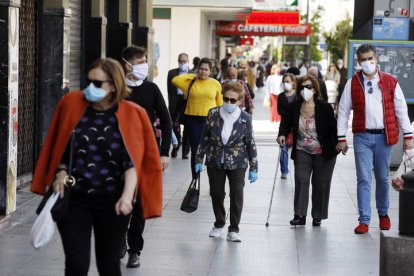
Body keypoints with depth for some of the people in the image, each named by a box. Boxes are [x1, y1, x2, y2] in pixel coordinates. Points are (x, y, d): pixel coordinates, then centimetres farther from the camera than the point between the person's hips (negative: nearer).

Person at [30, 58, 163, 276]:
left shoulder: (131, 115, -5)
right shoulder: (72, 104, 0)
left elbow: (132, 161, -9)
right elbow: (60, 148, 11)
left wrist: (127, 196, -21)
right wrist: (60, 173, -5)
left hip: (112, 202, -1)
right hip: (73, 199, 1)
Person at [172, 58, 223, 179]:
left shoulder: (215, 84, 3)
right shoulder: (191, 82, 2)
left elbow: (220, 104, 9)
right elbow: (175, 80, -13)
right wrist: (192, 76, -5)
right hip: (193, 120, 0)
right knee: (195, 151, 6)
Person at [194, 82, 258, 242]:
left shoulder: (245, 119, -8)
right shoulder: (213, 114, -5)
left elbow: (251, 143, -3)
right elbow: (204, 138, 3)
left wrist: (253, 168, -2)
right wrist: (199, 160, 3)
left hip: (237, 163, -2)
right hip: (215, 161, 2)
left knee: (237, 195, -4)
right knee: (216, 193, 10)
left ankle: (233, 230, 8)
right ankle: (219, 224, 30)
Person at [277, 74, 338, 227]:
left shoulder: (325, 108, -10)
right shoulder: (293, 107, -3)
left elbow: (333, 127, -6)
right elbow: (286, 124, 5)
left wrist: (339, 143, -13)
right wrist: (282, 134, -14)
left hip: (324, 153, -1)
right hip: (302, 152, 1)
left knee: (321, 184, 5)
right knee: (301, 181, -10)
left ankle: (317, 217, 16)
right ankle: (300, 215, -10)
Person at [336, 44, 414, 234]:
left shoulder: (390, 82, 3)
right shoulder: (352, 83, 2)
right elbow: (343, 111, 4)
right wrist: (341, 138, 1)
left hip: (384, 136, 1)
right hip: (362, 137, -1)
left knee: (382, 178, 11)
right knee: (364, 179, -4)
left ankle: (383, 214, 30)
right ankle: (364, 220, -1)